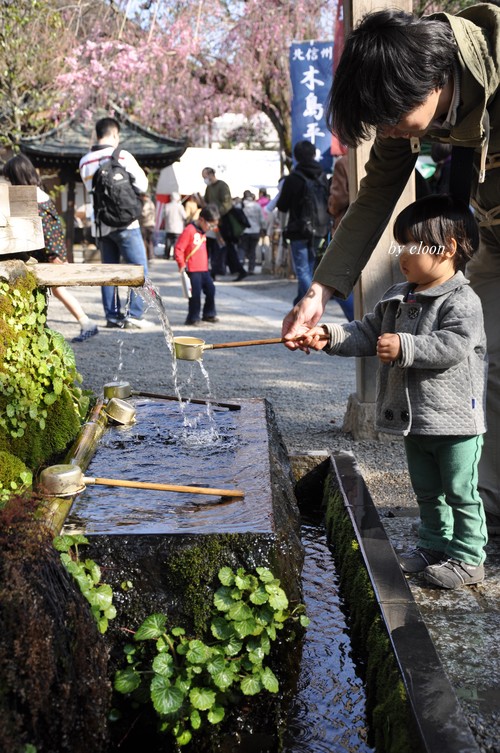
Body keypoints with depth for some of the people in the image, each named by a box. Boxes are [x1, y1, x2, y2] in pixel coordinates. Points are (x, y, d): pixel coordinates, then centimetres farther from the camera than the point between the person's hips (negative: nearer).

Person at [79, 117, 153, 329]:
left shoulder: (85, 162, 8)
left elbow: (91, 190, 15)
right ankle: (134, 314, -8)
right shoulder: (122, 156, -8)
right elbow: (142, 185, -3)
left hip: (100, 225, 6)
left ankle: (112, 315, 11)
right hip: (124, 222, -5)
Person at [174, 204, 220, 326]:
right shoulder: (189, 231, -14)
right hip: (193, 270, -9)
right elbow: (178, 249, -16)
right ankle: (193, 318, 2)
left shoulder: (203, 232, 15)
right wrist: (182, 264, -15)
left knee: (210, 290, 12)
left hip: (204, 269, 9)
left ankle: (209, 314, 27)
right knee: (196, 293, -8)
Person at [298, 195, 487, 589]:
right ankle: (434, 545, 35)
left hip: (454, 420, -8)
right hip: (414, 420, 8)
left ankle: (467, 558, 13)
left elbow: (452, 347, -26)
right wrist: (329, 336, -1)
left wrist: (405, 347, -29)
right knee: (427, 490, 20)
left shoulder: (462, 301, -14)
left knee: (461, 492, 2)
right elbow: (368, 333, 12)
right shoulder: (396, 298, 10)